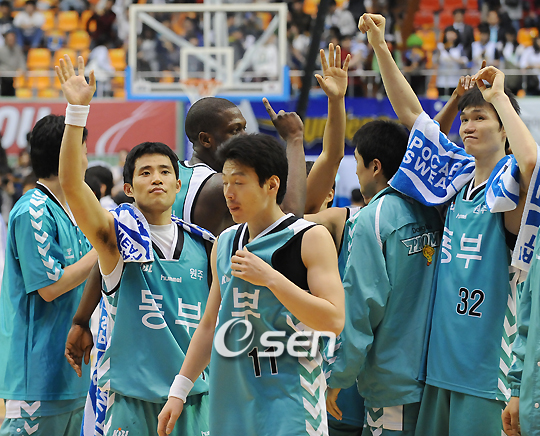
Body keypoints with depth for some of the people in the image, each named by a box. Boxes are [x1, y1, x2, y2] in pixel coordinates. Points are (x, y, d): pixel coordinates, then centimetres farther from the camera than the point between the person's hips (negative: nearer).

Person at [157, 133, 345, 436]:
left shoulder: (311, 238, -5)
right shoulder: (224, 243, 14)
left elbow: (334, 321, -15)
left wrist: (270, 278, -18)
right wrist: (178, 391, 15)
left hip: (288, 398, -5)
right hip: (230, 401, 6)